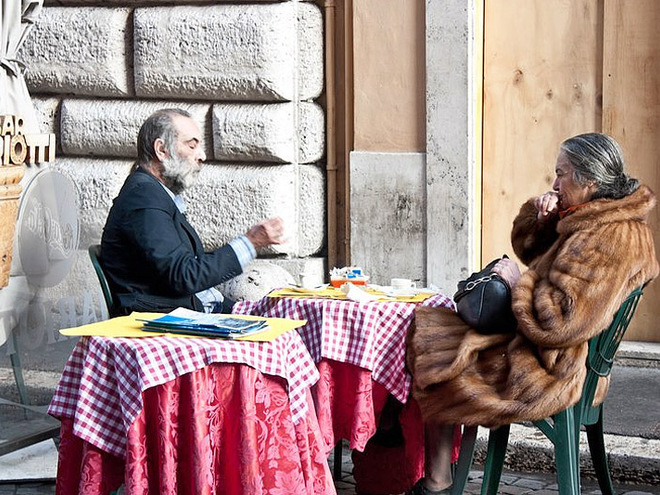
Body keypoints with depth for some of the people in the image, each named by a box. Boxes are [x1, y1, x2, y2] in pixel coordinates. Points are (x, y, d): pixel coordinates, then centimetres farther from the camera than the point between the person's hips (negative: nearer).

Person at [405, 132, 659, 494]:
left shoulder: (608, 238, -25)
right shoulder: (598, 220, 9)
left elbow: (560, 321, -32)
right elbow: (529, 249, 21)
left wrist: (518, 280, -17)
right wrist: (542, 216, 0)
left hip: (551, 375, -11)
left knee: (431, 346, -1)